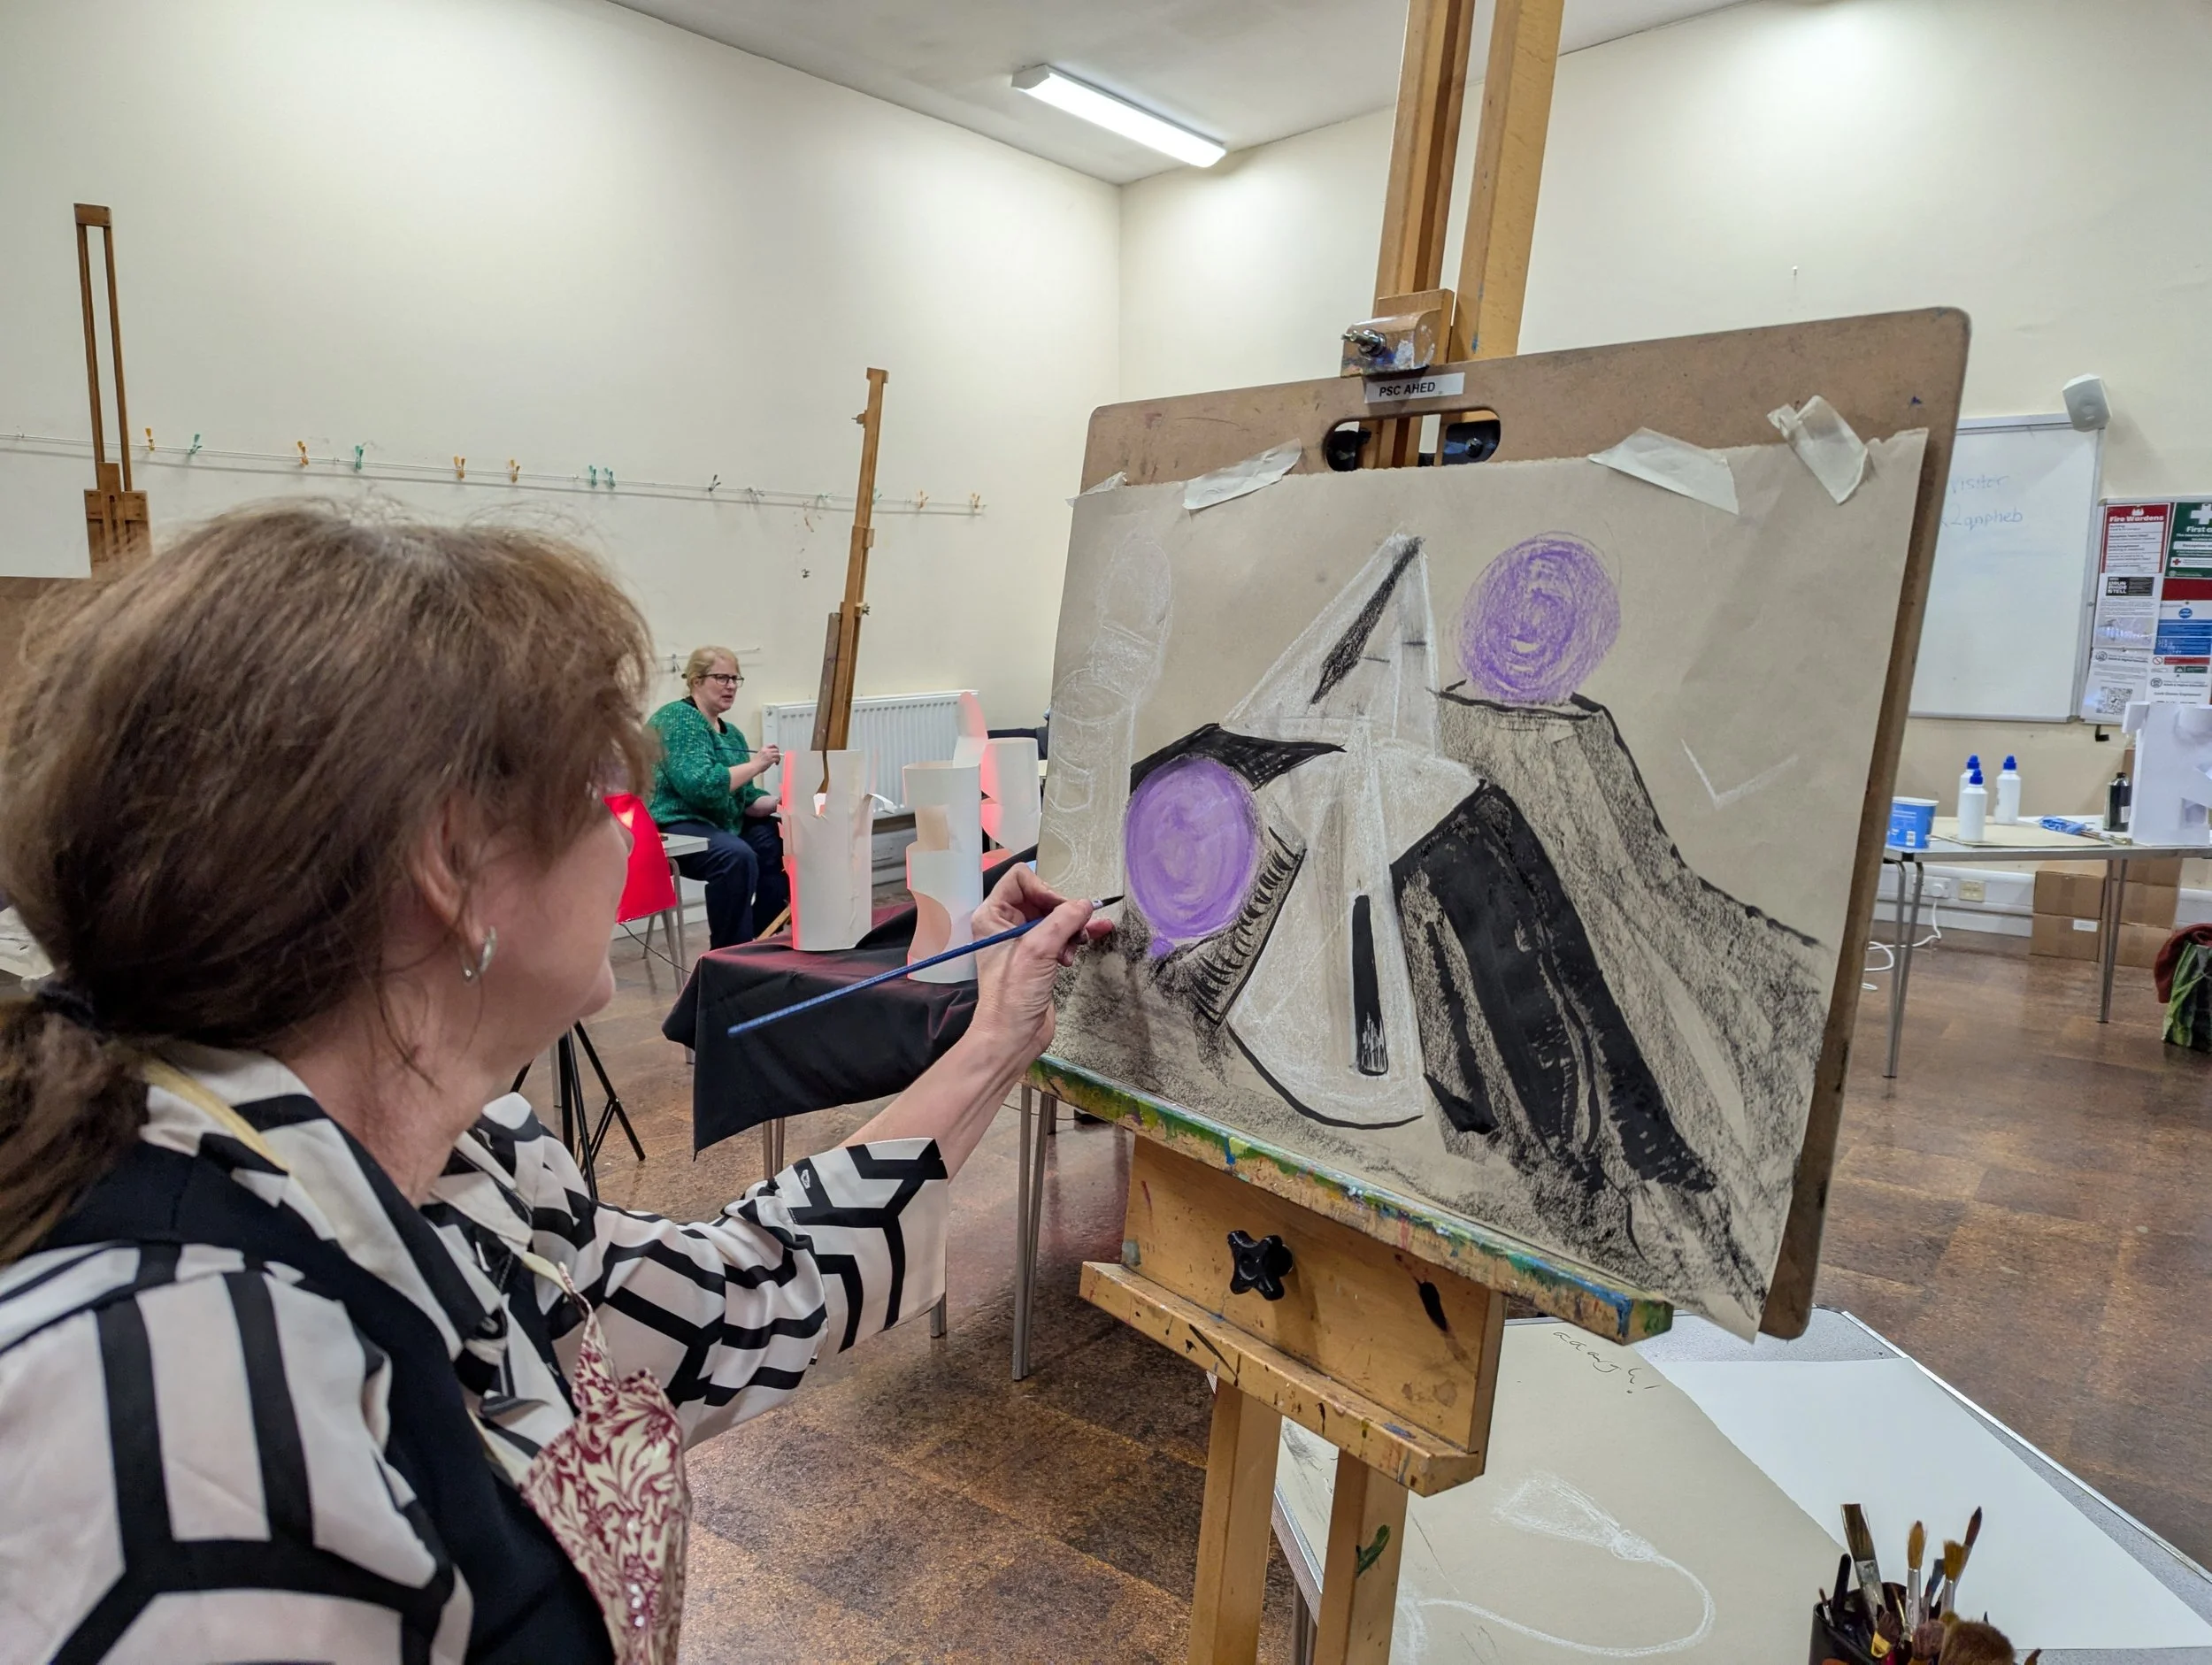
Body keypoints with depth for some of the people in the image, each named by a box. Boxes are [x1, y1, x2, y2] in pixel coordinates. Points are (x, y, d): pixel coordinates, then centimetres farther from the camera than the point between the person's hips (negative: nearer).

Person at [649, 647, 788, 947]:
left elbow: (746, 800, 13)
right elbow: (699, 785, -23)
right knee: (736, 855, -34)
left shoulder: (732, 733, 18)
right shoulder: (677, 719, -9)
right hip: (673, 828, -9)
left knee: (783, 845, -9)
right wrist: (756, 764, -17)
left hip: (721, 827, 9)